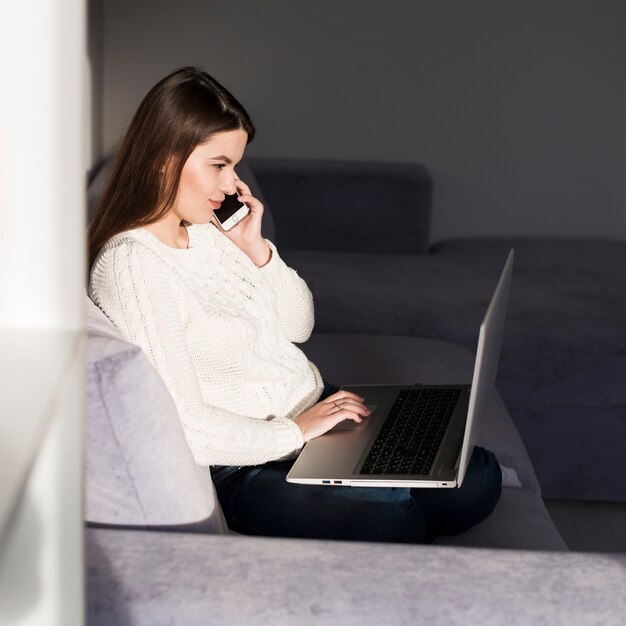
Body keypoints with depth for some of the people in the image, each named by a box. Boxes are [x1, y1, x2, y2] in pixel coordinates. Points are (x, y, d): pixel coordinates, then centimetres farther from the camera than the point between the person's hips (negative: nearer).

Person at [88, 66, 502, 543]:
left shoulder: (206, 230, 7)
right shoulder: (131, 266, -21)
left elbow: (299, 325, 14)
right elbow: (185, 428, -25)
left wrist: (255, 248, -1)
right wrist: (295, 432, -18)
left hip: (316, 406, 8)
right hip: (249, 464, -8)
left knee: (480, 479, -8)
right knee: (395, 523, -29)